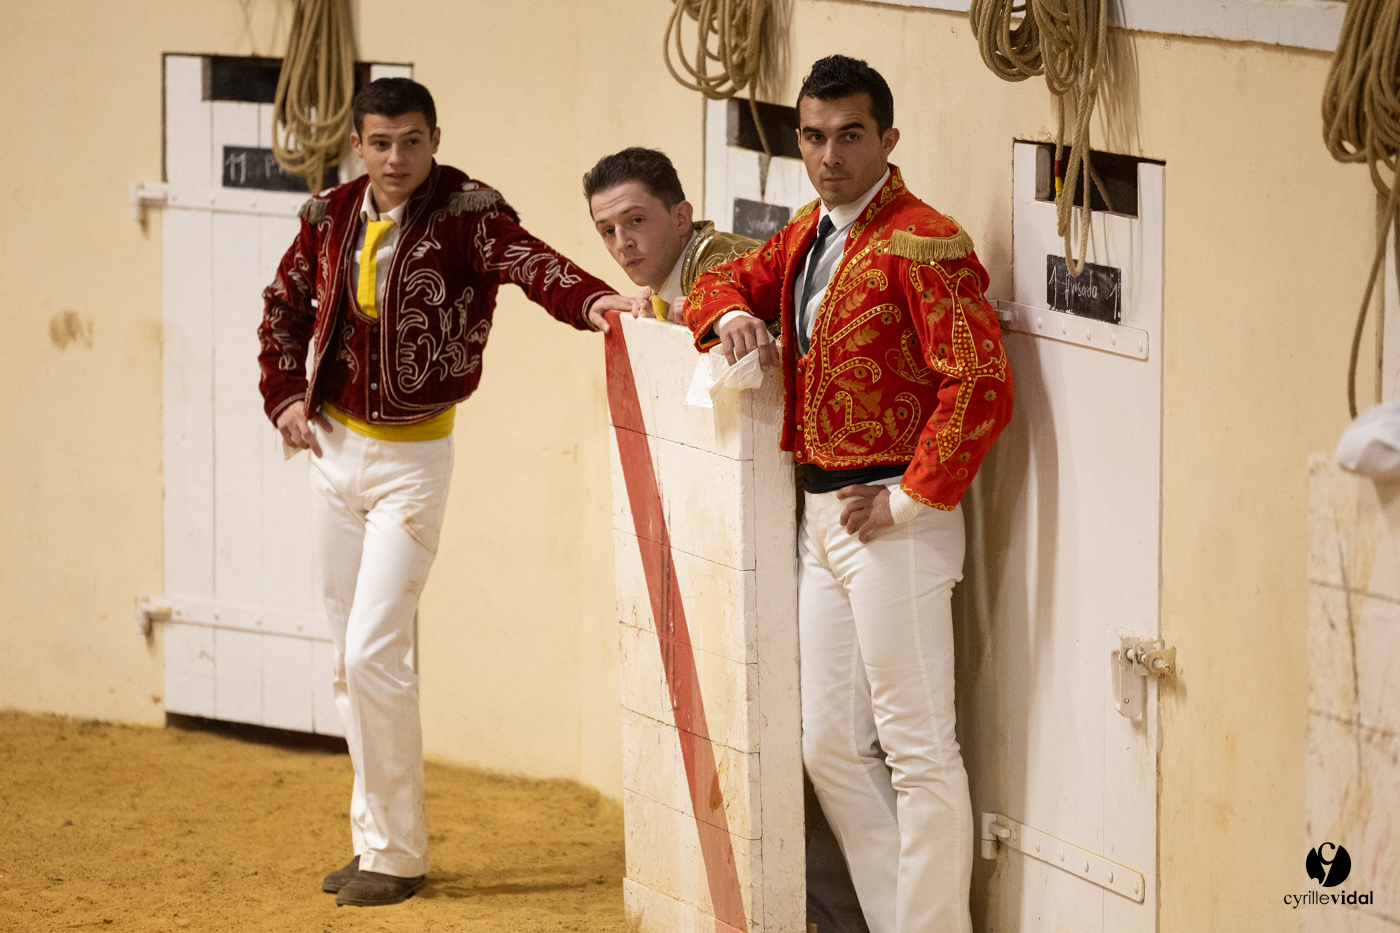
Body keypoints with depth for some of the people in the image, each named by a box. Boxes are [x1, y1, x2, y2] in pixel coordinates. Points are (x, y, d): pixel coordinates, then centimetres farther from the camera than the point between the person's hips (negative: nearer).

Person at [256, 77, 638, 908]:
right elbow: (285, 306, 17)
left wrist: (595, 300, -52)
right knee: (353, 658, 12)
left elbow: (530, 263, -33)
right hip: (335, 449, 6)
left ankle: (397, 852, 1)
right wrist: (285, 396, 6)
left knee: (375, 653, -12)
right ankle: (377, 837, 24)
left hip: (412, 458, -6)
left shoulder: (467, 211, -14)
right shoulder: (331, 215, 1)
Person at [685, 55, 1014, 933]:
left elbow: (981, 383, -24)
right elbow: (727, 280, 27)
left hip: (891, 517, -10)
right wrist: (732, 312, 2)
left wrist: (912, 500, -19)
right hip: (823, 513, 10)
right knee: (832, 747, 12)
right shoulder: (809, 235, 12)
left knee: (917, 746, -5)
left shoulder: (921, 245, -16)